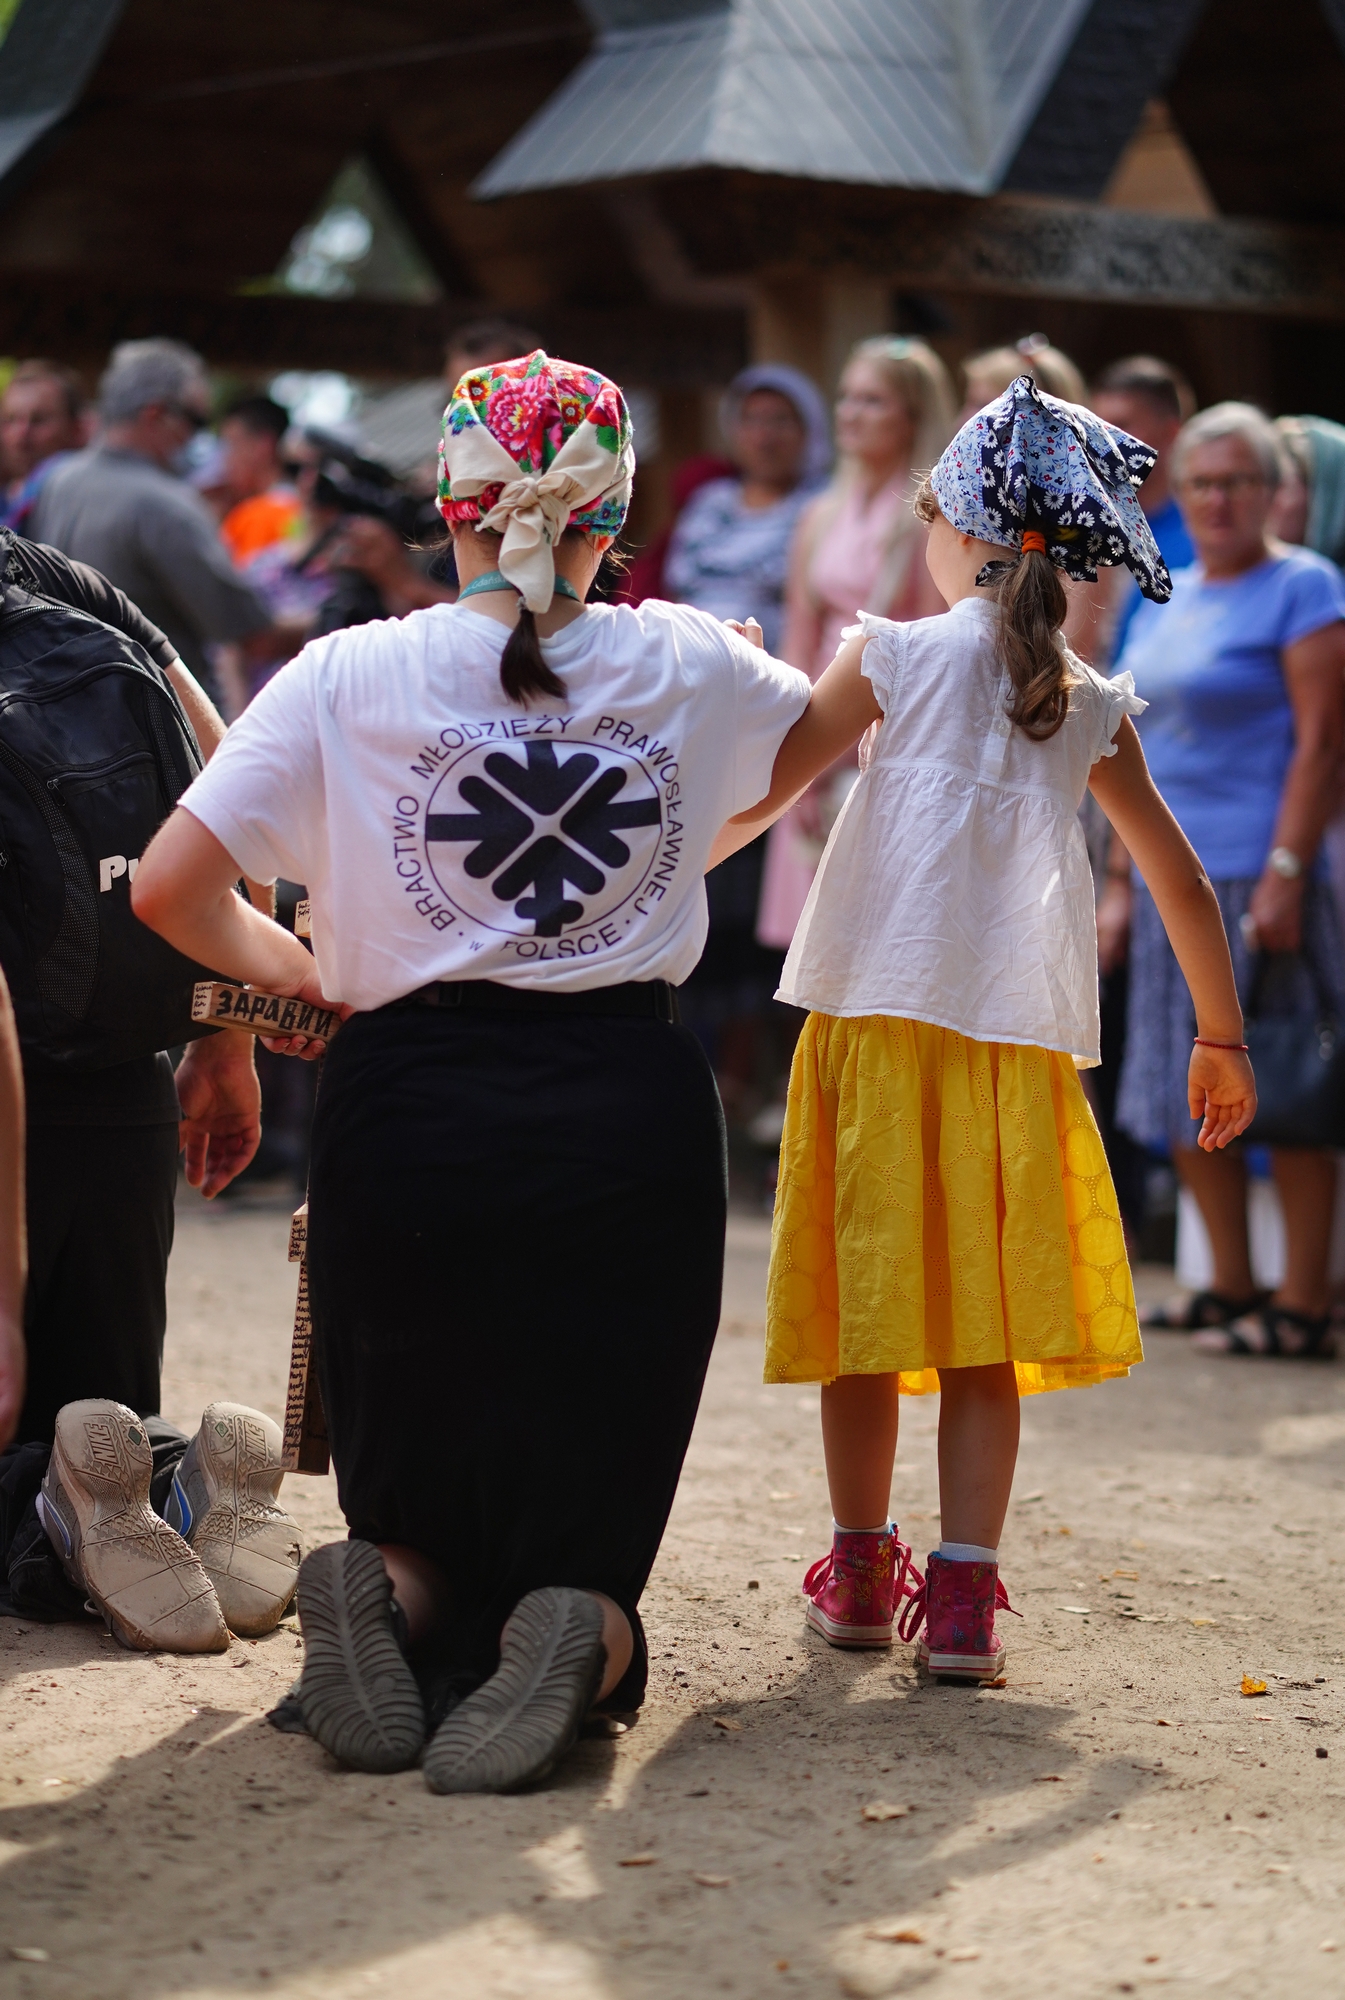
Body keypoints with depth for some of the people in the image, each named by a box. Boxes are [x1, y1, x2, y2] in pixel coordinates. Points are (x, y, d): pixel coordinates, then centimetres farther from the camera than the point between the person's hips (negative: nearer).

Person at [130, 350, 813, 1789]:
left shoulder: (348, 677, 0)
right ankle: (575, 1645, -25)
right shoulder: (685, 668, 6)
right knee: (587, 1535, 9)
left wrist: (297, 970, 15)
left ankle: (387, 1598, -16)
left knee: (413, 1505, 17)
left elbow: (168, 888, -4)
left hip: (410, 1115, 0)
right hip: (628, 1115, 1)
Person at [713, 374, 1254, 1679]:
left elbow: (756, 796, -2)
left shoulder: (895, 655, 1)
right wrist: (1221, 1038, 24)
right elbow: (1184, 887, 13)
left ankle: (861, 1576, 17)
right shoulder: (1094, 707, 8)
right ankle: (962, 1596, -3)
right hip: (1019, 1035, 2)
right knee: (983, 1332, 3)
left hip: (880, 1019, -1)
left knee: (870, 1313, 7)